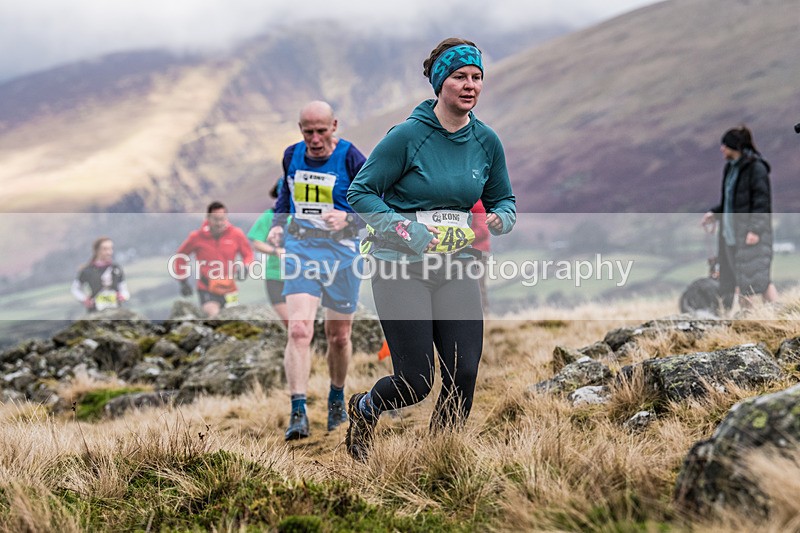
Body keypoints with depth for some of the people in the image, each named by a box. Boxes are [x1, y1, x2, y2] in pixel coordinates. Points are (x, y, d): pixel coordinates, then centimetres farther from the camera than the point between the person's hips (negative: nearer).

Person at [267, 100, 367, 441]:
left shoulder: (351, 158, -7)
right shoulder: (292, 155, 6)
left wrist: (348, 219, -23)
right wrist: (277, 224, 9)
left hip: (341, 251, -2)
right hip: (299, 249, 2)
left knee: (338, 336, 11)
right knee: (298, 330, -16)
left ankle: (337, 398, 37)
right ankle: (298, 413, -17)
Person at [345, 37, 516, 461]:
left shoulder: (486, 141, 5)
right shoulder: (408, 135, -10)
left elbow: (504, 200, 17)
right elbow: (360, 192, -7)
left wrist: (498, 220, -7)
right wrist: (409, 232, -18)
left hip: (457, 268, 5)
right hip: (401, 268, -4)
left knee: (464, 374, -5)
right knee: (416, 381, -5)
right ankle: (364, 410, 30)